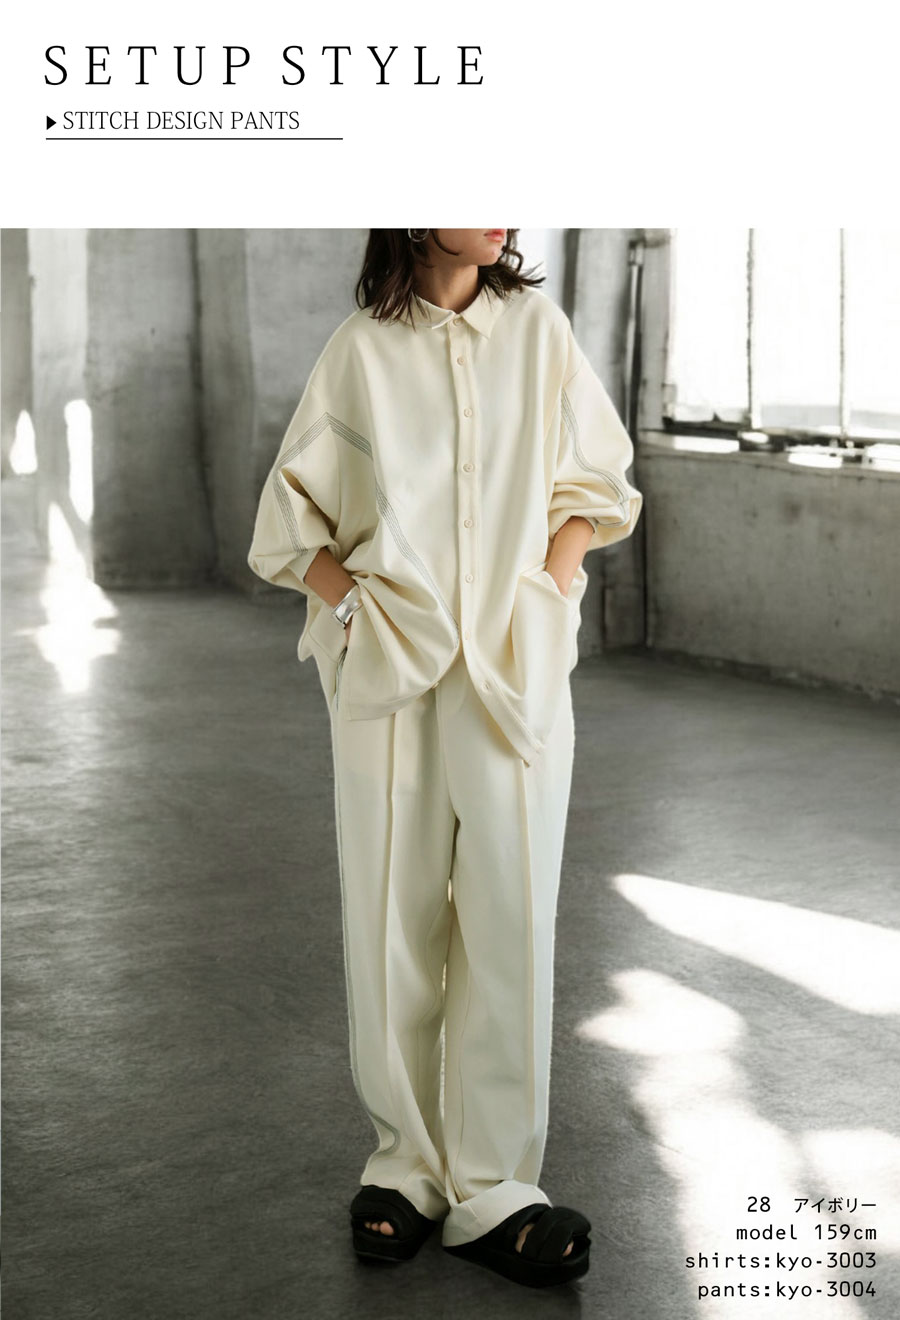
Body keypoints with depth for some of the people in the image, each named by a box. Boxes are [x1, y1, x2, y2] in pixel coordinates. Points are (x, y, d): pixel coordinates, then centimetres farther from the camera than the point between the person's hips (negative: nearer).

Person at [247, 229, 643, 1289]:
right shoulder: (362, 349, 4)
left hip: (518, 672, 1)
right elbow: (291, 515, 8)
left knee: (510, 917, -3)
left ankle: (491, 1187, 6)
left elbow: (592, 482, 14)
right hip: (392, 672, 0)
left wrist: (551, 584, -1)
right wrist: (352, 603, -6)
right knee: (394, 916, 3)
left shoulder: (537, 326, 7)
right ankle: (409, 1158, 19)